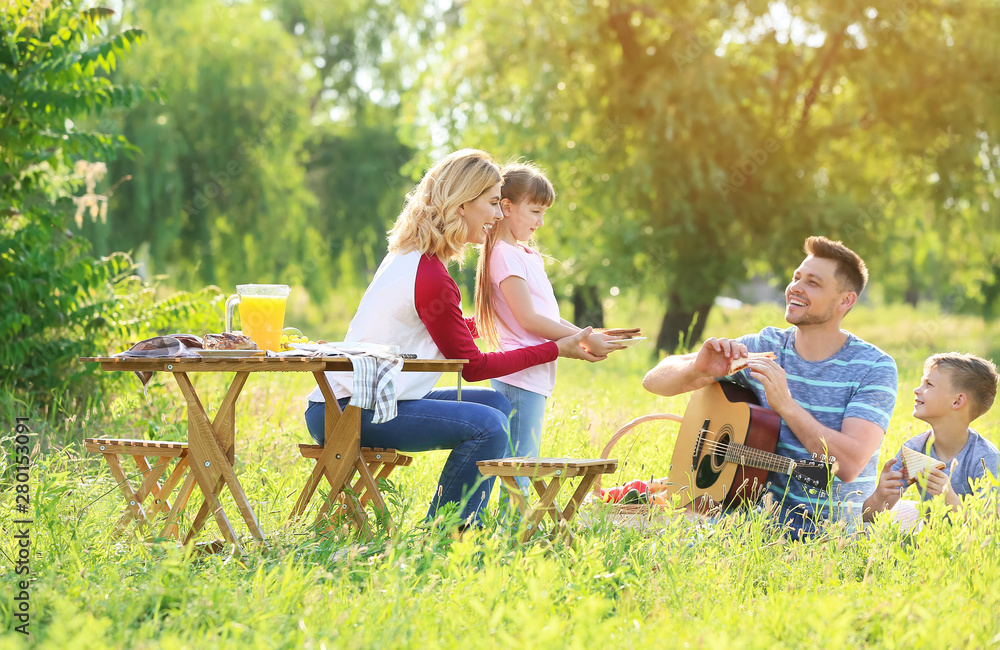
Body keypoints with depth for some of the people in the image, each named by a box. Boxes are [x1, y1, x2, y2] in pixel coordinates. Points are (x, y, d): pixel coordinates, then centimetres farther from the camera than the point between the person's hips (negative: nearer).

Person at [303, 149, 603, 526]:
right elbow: (471, 365, -9)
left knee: (496, 404, 12)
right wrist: (557, 349, -5)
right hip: (347, 411, -11)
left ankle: (461, 526, 10)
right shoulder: (430, 278, -18)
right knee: (487, 425, -21)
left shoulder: (408, 256, 12)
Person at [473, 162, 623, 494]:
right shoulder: (505, 255, -11)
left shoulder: (526, 255, 18)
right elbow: (528, 319, -16)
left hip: (534, 376, 10)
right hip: (521, 376, -10)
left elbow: (547, 316, 19)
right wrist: (584, 340, -12)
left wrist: (590, 336, 8)